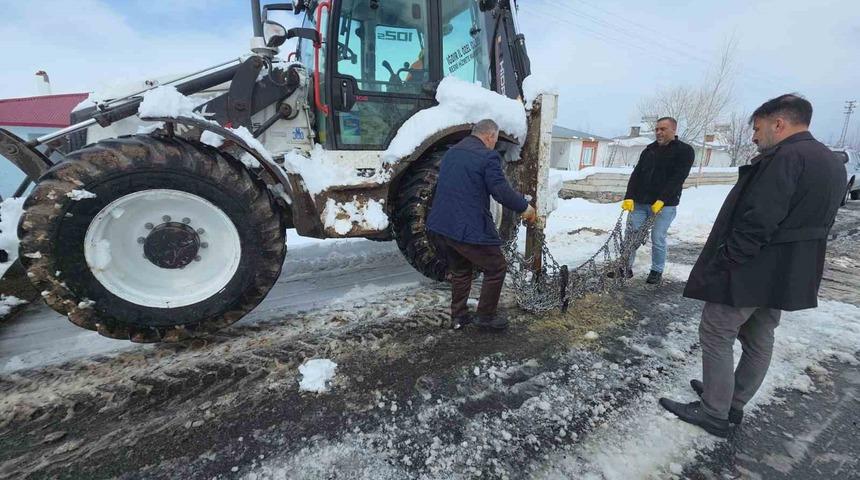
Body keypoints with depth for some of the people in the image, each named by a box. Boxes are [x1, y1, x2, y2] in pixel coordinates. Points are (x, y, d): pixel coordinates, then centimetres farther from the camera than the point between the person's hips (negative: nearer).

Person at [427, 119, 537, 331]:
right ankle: (486, 316, 20)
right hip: (469, 228, -8)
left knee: (460, 270, 23)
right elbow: (502, 191, -15)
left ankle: (458, 316, 30)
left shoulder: (451, 152, 15)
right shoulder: (488, 156, -11)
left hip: (443, 224, 9)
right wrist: (525, 207, 0)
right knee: (496, 268, 10)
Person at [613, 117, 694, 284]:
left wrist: (662, 200, -21)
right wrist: (629, 197, -6)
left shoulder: (685, 151, -1)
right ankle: (626, 268, 11)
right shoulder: (649, 150, 14)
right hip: (639, 202, 4)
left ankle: (657, 271, 17)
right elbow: (636, 175, 6)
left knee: (658, 239, 0)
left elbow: (677, 178, -12)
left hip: (664, 204, -4)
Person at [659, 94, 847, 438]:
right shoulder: (834, 164, 14)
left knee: (716, 335, 1)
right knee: (759, 340, 17)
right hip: (789, 276, 10)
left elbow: (757, 221, -25)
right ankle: (734, 403, 32)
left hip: (749, 273, -10)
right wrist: (791, 266, 20)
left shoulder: (785, 156, -18)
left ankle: (714, 413, 11)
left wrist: (723, 263, -20)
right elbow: (815, 225, 17)